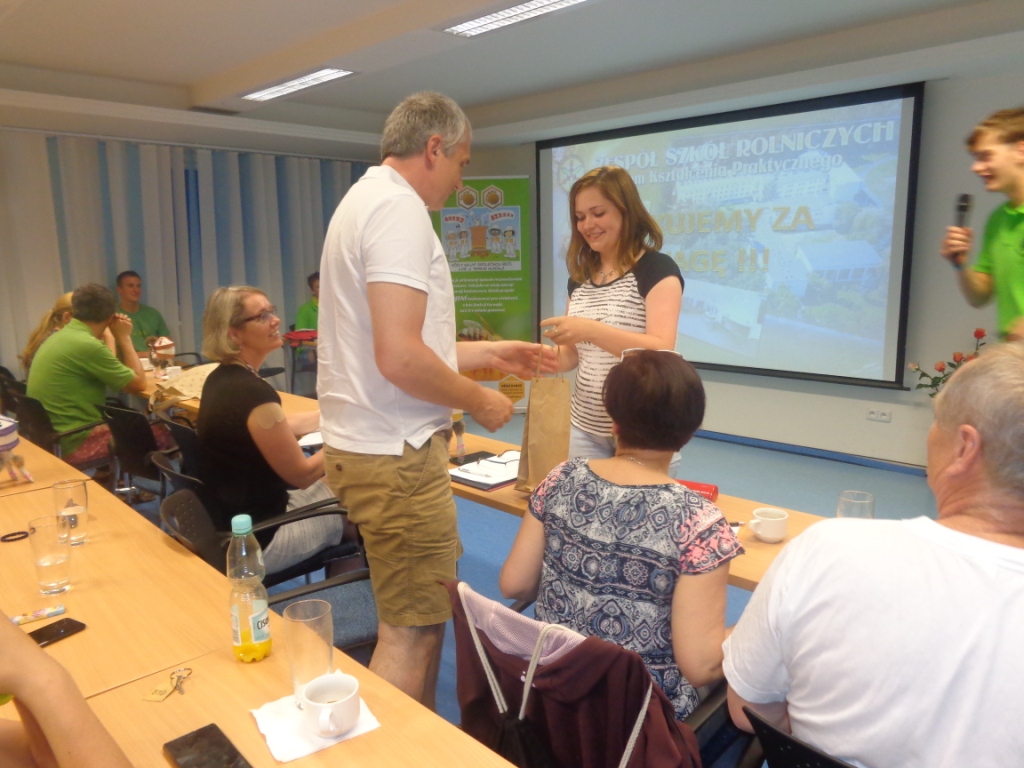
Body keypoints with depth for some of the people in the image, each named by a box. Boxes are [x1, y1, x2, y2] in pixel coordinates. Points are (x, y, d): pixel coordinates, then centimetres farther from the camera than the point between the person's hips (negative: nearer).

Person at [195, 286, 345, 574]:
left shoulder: (221, 378, 2)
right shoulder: (253, 392, -27)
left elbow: (282, 427, 15)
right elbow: (302, 475, -18)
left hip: (225, 522, 9)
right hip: (254, 539, -9)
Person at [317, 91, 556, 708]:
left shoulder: (367, 199, 18)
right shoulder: (399, 207, -15)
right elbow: (399, 358, -26)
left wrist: (489, 353, 20)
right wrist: (478, 401, -10)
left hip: (372, 443, 11)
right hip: (394, 454, -11)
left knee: (424, 611, 22)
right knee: (413, 630, 1)